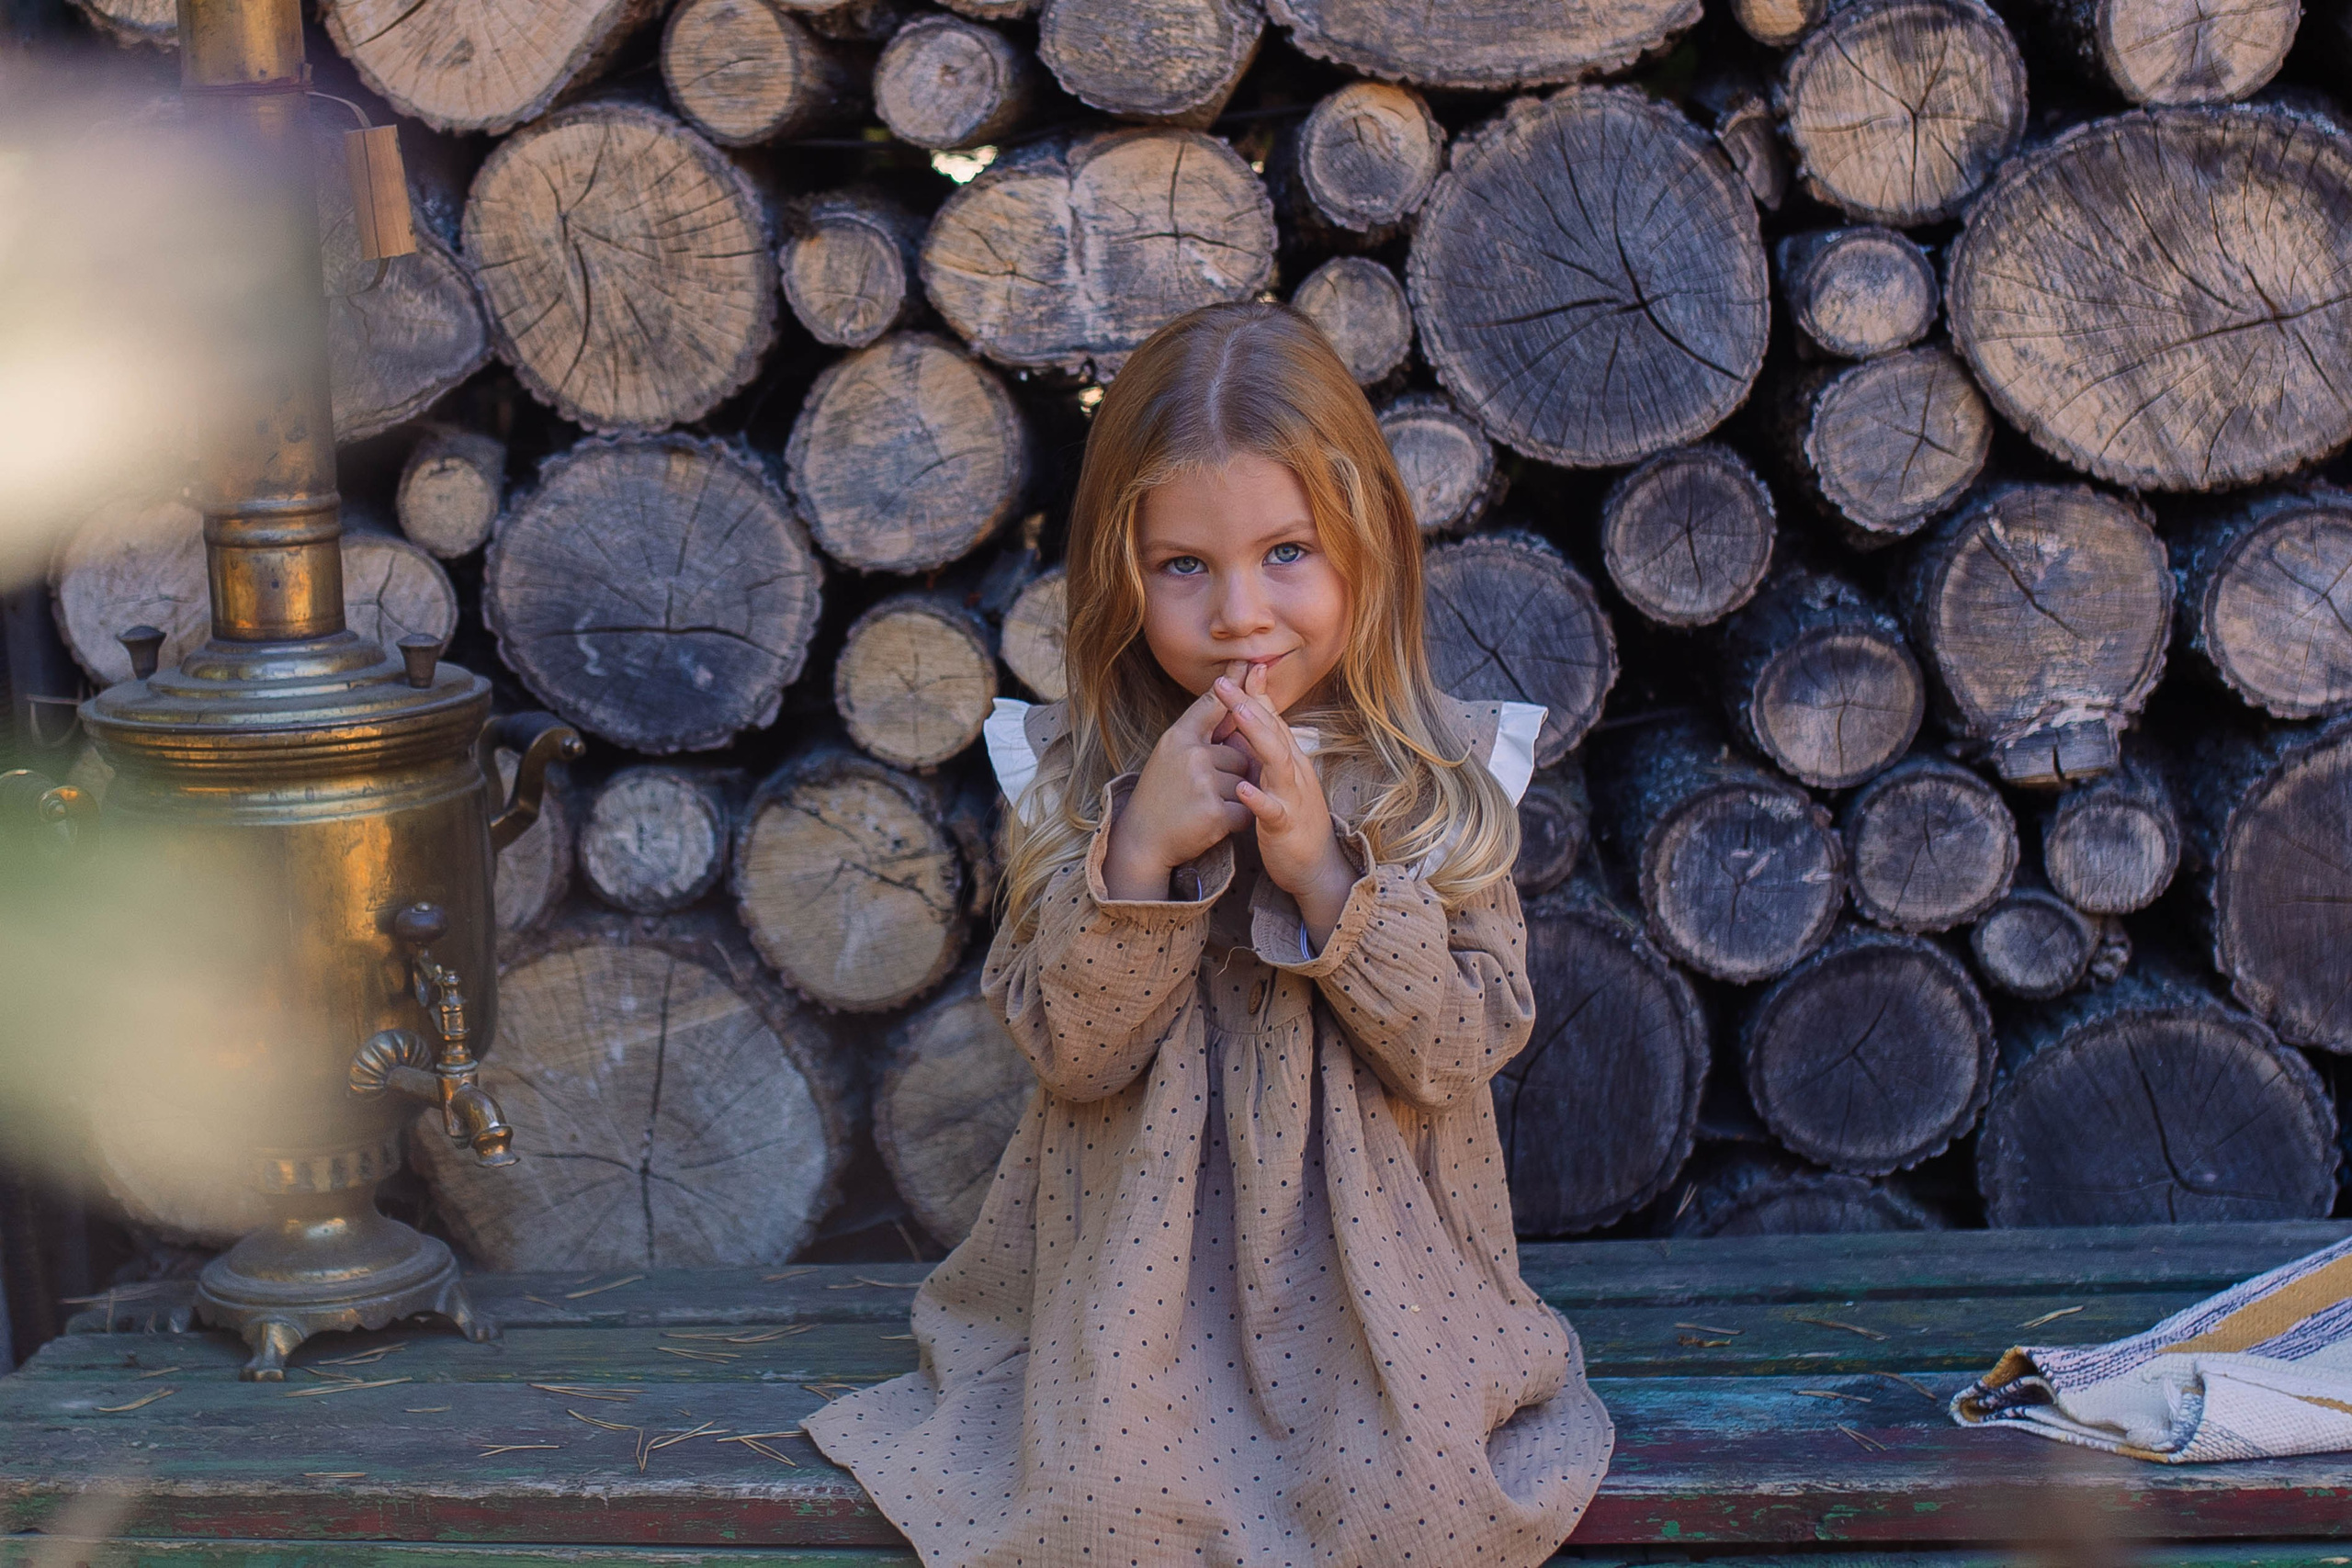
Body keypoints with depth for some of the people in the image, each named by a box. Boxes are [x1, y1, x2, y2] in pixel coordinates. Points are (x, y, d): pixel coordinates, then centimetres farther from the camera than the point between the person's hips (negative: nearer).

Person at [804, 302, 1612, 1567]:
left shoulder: (1445, 769, -7)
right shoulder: (1073, 773, -5)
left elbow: (1470, 1042, -10)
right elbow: (1065, 1048, -9)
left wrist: (1325, 869, -25)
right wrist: (1138, 851, -24)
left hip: (1373, 1250, 0)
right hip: (1144, 1251, 0)